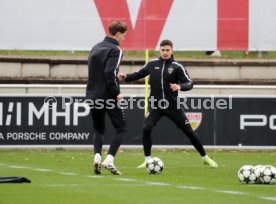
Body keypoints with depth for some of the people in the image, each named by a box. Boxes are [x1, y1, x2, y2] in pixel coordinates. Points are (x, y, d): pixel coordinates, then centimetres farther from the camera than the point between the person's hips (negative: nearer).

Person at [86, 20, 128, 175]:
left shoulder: (96, 48, 14)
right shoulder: (115, 50, -10)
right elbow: (110, 73, -21)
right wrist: (116, 93, -14)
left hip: (93, 96, 7)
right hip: (108, 97, -7)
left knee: (99, 130, 17)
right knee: (121, 129, 3)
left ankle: (97, 156, -6)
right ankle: (109, 159, -12)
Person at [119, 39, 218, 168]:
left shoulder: (177, 67, -7)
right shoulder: (152, 64, 1)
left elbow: (189, 83, -10)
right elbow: (139, 74, 14)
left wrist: (180, 87, -31)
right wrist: (126, 77, -2)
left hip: (173, 106, -1)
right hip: (156, 106, 1)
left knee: (188, 131, 3)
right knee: (146, 129, -20)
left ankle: (205, 158, 19)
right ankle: (147, 161, -6)